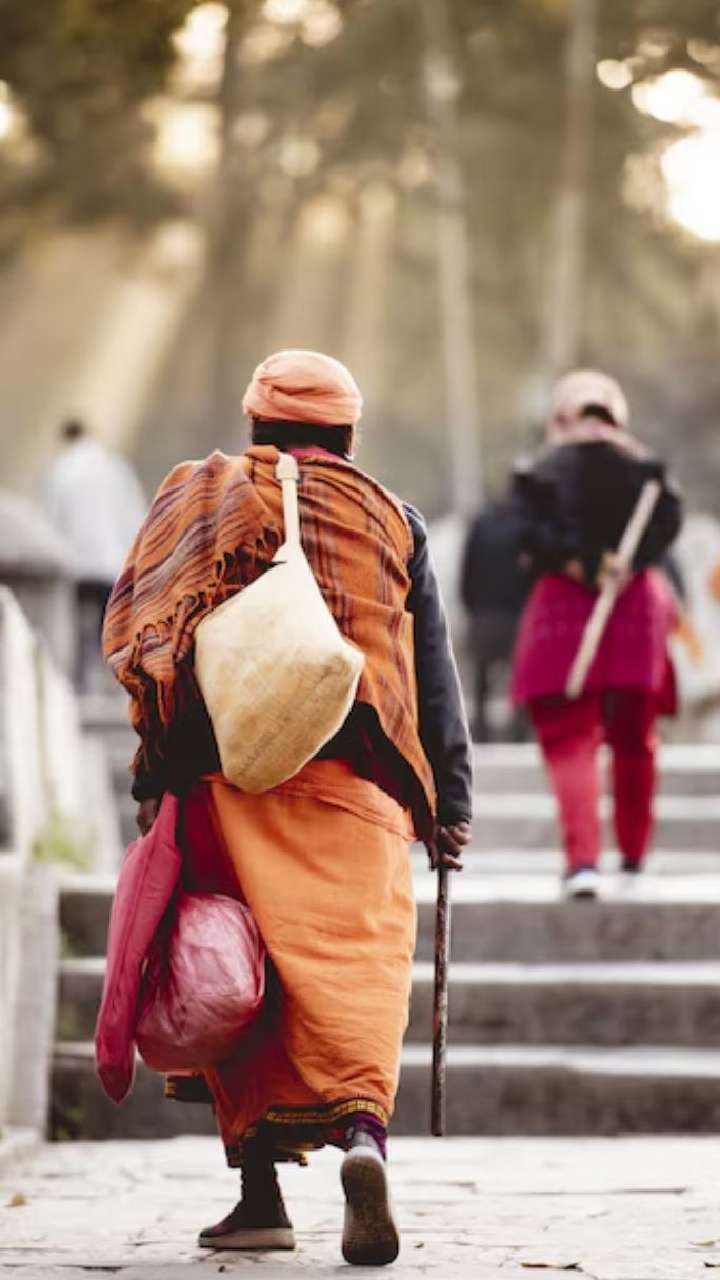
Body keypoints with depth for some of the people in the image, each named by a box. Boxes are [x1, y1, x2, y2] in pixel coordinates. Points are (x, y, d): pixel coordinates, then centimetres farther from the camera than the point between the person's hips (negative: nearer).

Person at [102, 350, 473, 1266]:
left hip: (224, 772, 1)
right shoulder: (389, 521, 13)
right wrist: (450, 801, 16)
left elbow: (145, 643, 5)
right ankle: (363, 1129, -34)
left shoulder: (198, 502, 12)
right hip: (352, 776, -1)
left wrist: (152, 780, 7)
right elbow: (433, 675, 12)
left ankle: (259, 1188, 8)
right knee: (352, 955, -8)